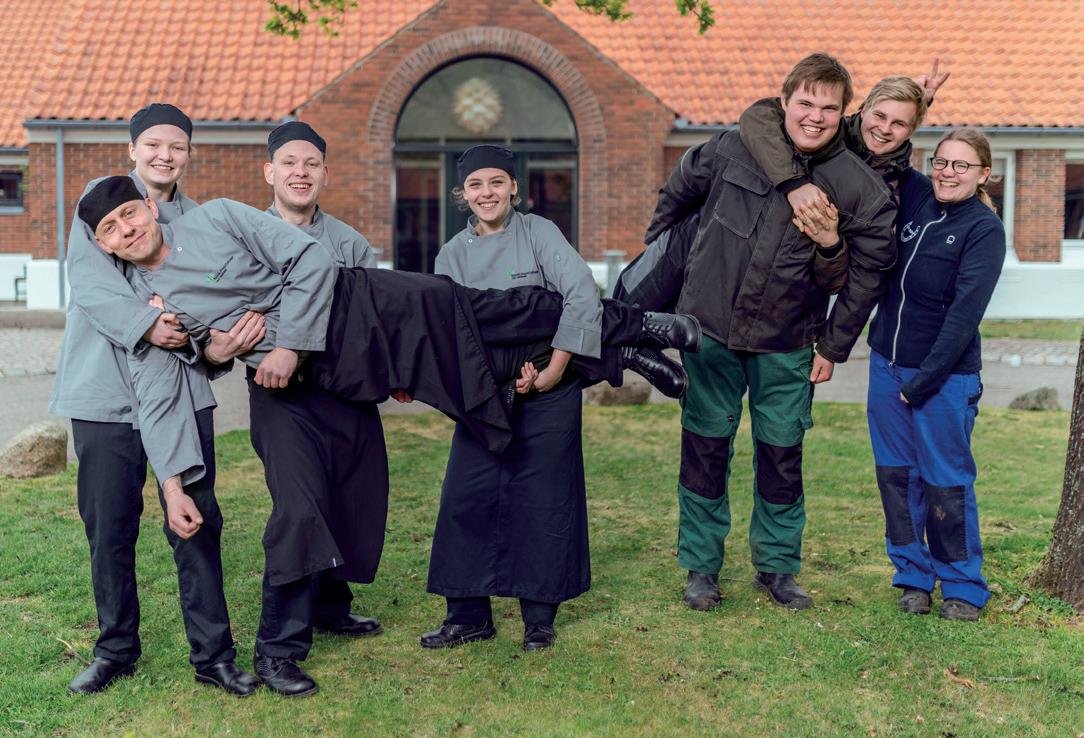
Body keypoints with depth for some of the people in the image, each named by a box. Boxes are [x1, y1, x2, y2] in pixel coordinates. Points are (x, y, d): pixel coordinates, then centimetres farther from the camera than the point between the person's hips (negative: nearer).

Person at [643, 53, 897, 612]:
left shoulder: (860, 189, -8)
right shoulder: (732, 150, -7)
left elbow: (868, 272, 1)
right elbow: (676, 195, 11)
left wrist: (834, 347, 3)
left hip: (786, 346, 0)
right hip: (709, 329, 1)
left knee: (782, 457, 8)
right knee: (704, 451, 9)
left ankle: (777, 567, 28)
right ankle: (701, 566, 24)